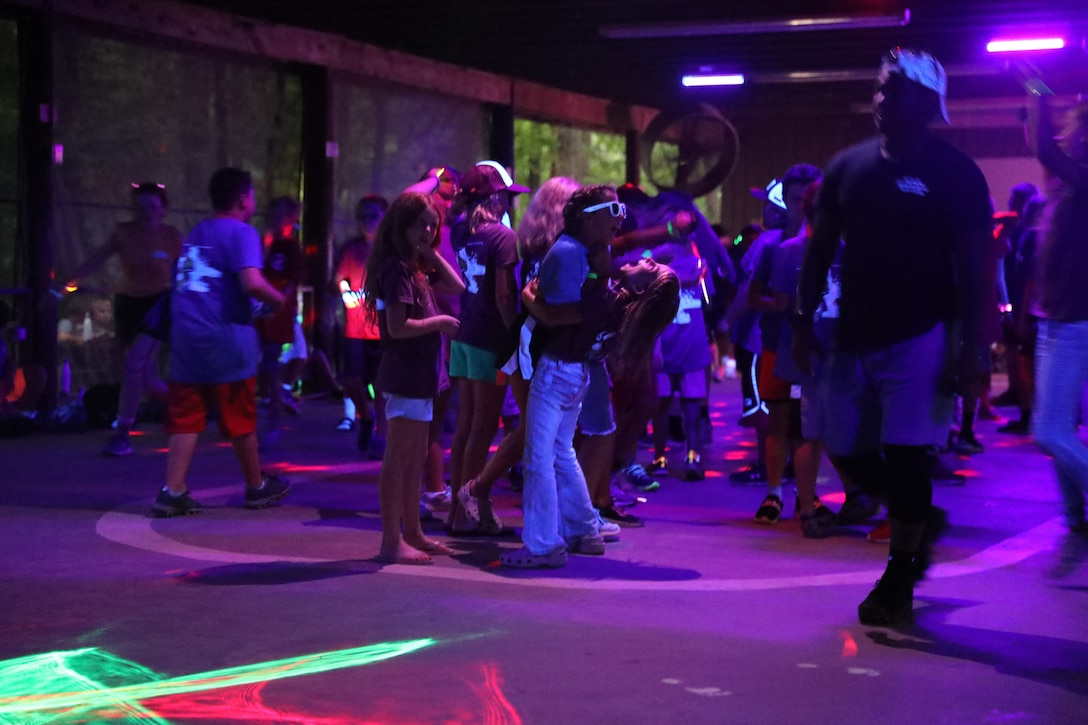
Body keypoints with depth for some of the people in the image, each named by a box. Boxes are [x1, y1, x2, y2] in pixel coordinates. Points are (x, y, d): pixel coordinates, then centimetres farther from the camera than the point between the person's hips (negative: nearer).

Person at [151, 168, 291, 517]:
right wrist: (280, 301, -5)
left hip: (187, 340, 6)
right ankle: (257, 488, 23)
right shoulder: (241, 233, -7)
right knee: (241, 420, 9)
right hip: (226, 341, -6)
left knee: (186, 419, 5)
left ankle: (172, 492, -4)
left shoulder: (195, 234, 17)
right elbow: (252, 282, -22)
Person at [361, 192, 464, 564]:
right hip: (404, 375, -10)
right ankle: (391, 542, -3)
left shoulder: (415, 266, 14)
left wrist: (431, 254, 7)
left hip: (418, 375, 10)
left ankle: (412, 533, 25)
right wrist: (440, 322, -11)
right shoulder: (396, 267, -15)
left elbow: (456, 285, 16)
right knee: (397, 460, -6)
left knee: (415, 459, 16)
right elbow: (398, 327, -21)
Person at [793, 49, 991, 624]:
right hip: (855, 334, 6)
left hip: (919, 335, -5)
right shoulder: (848, 166, 7)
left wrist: (970, 348, -14)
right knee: (848, 450, 8)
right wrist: (803, 321, 5)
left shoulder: (953, 173, -7)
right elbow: (819, 250, 12)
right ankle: (920, 523, 33)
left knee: (904, 453, -7)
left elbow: (972, 268, -8)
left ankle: (898, 582, 5)